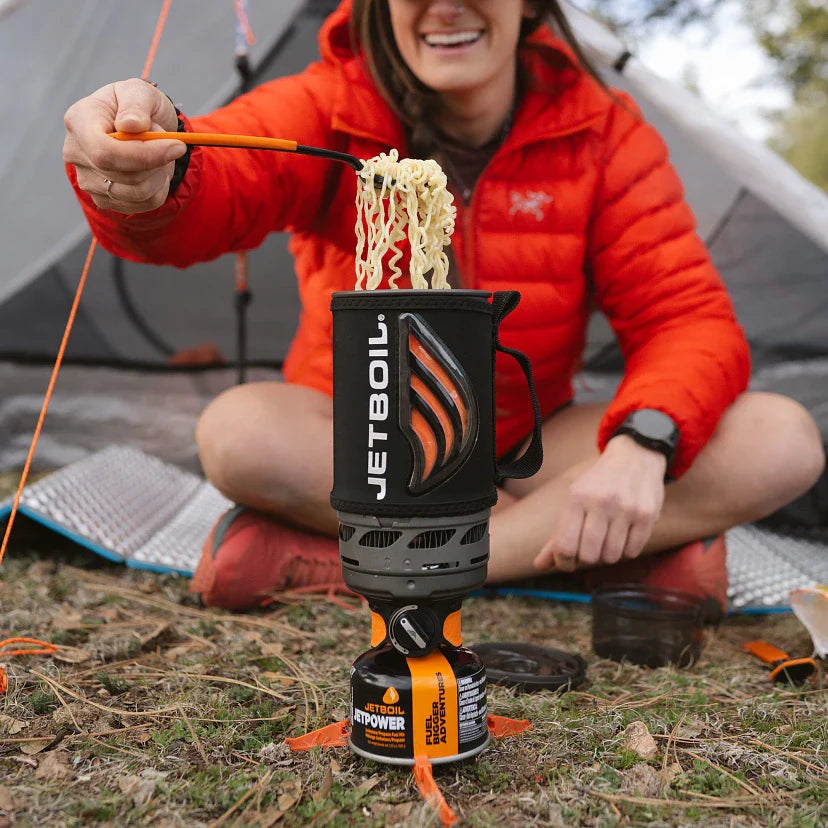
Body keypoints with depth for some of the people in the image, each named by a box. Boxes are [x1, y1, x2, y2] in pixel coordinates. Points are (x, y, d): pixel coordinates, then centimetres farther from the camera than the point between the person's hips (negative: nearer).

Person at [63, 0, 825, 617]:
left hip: (526, 451, 2)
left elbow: (689, 317, -12)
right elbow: (208, 194, -32)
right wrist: (151, 184, -57)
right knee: (241, 430, -34)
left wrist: (644, 439, -33)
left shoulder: (604, 134, -8)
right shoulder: (326, 109, -12)